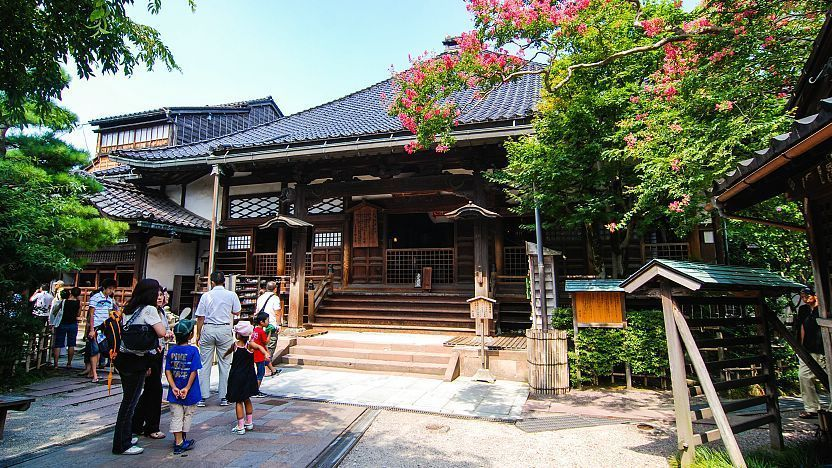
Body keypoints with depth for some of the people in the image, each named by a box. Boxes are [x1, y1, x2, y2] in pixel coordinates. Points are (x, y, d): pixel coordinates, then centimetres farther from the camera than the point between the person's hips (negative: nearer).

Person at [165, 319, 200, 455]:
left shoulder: (171, 350, -2)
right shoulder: (193, 350, -14)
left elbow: (168, 371, -3)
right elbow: (194, 372, -17)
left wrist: (174, 387, -5)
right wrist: (187, 388, -10)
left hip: (175, 391, 3)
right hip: (190, 392, -3)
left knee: (176, 417, 9)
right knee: (187, 415, 15)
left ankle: (178, 442, 10)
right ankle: (183, 440, 27)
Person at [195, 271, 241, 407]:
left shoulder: (206, 296, -1)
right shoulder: (231, 295, -1)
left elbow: (200, 317, 1)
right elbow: (237, 312, 8)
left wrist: (198, 334, 10)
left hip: (208, 329, 0)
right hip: (225, 329, 0)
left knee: (205, 364, 8)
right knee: (224, 364, 7)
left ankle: (203, 397, 10)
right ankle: (223, 397, 10)